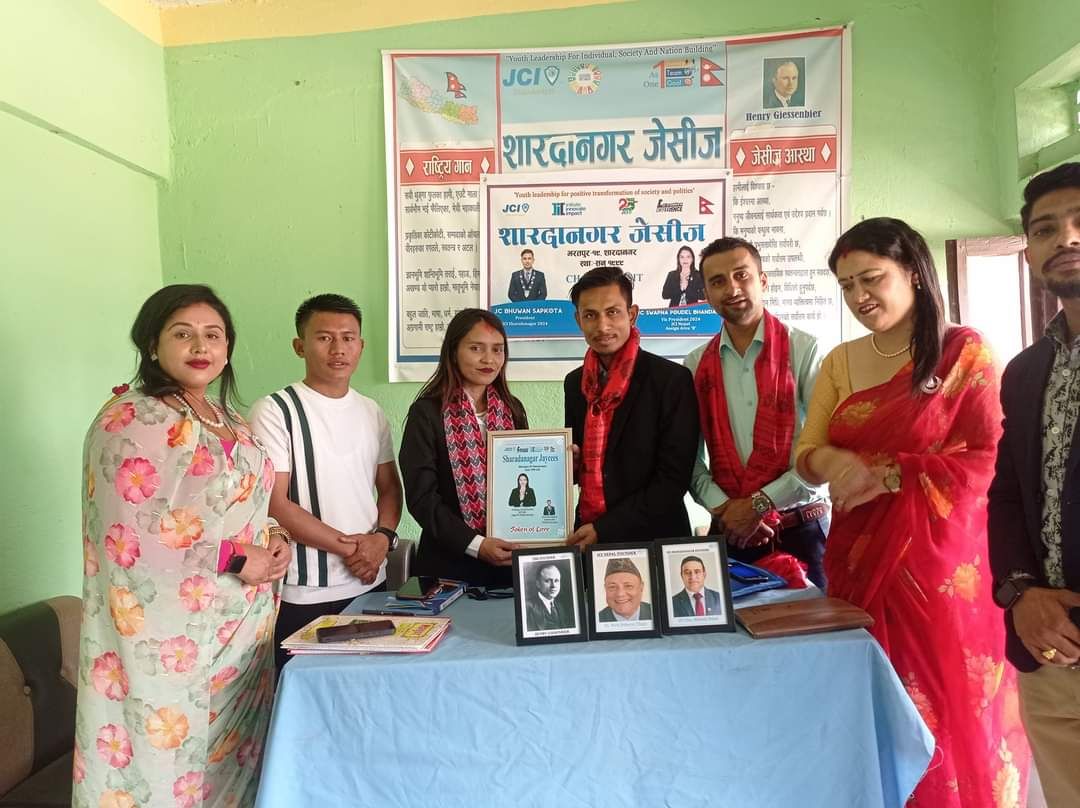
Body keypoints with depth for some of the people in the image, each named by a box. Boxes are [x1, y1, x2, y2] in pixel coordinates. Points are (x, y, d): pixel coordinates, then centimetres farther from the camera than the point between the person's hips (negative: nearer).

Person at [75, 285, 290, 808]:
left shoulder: (225, 420, 11)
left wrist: (273, 538, 0)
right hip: (175, 635, -8)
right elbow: (136, 534, -23)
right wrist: (239, 560, -18)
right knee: (173, 757, 5)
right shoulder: (133, 420, -14)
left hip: (238, 624, 8)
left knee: (231, 761, 17)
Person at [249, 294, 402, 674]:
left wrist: (382, 538, -6)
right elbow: (273, 504, -13)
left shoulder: (372, 412, 9)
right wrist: (348, 546, -11)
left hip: (371, 584, 5)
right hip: (304, 595, -5)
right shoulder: (275, 411, -9)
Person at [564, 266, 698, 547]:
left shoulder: (672, 379, -11)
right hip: (586, 535, 4)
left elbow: (674, 477, -14)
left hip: (652, 538, -4)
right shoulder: (575, 383, 5)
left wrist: (605, 530, -16)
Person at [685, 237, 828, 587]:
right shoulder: (696, 365, 4)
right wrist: (722, 507, -11)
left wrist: (759, 503, -13)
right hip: (728, 532, 3)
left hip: (800, 531, -2)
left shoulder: (803, 350, -6)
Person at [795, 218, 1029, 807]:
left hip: (942, 563, -4)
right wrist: (836, 462, -16)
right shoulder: (840, 363, 10)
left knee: (948, 712, 6)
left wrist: (886, 474, -15)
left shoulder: (965, 353, -4)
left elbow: (990, 461, -10)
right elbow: (807, 456, 6)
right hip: (861, 560, 4)